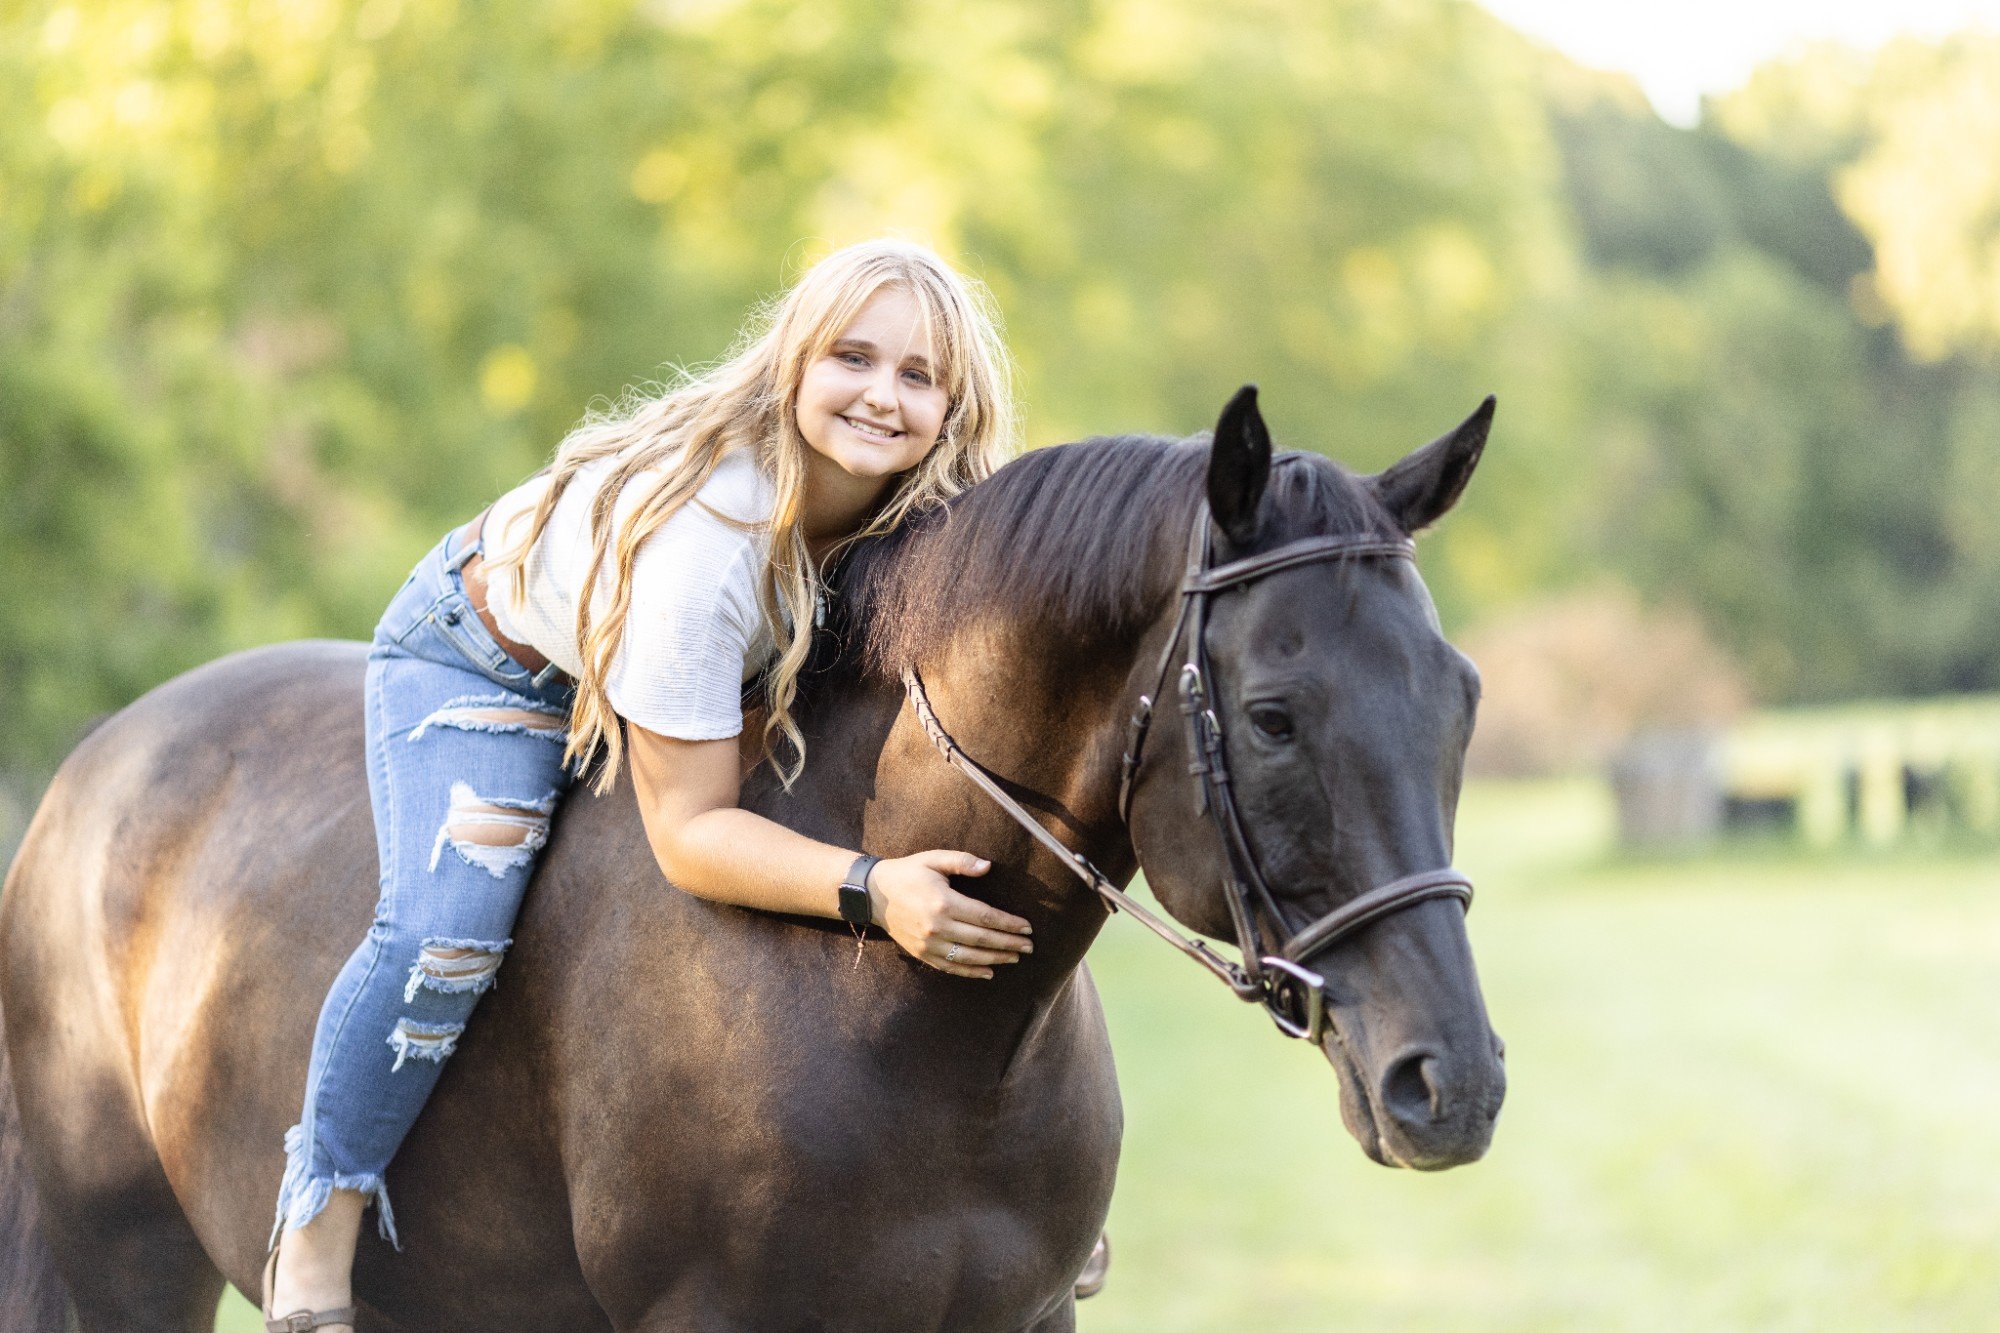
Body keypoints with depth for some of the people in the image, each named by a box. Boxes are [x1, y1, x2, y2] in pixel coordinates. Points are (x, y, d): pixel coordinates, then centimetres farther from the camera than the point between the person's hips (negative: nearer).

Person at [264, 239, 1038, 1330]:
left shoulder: (929, 502, -24)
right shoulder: (698, 539, -43)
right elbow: (689, 834, -38)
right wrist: (872, 890, -51)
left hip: (719, 665, 7)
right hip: (482, 661, -7)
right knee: (446, 931, -27)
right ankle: (319, 1218, -6)